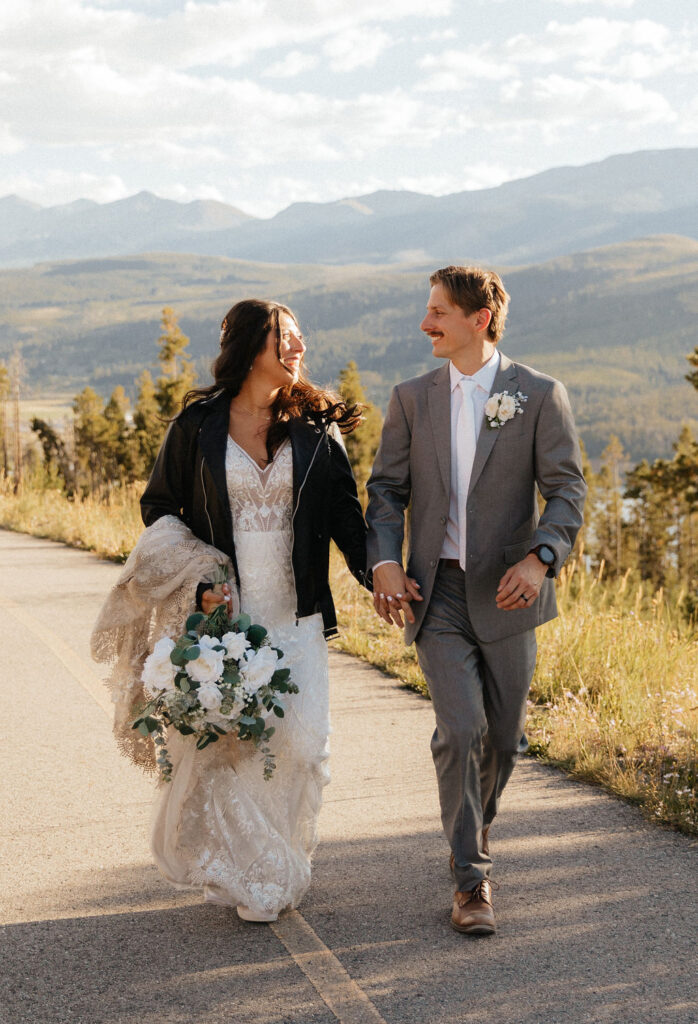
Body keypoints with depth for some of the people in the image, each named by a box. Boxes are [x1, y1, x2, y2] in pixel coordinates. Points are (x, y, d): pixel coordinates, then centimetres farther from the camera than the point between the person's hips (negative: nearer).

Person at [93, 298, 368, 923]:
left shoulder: (317, 426, 5)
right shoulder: (197, 425, 0)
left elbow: (344, 513, 5)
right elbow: (158, 510, 8)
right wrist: (195, 584, -5)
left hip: (295, 615, 1)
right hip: (221, 613, -1)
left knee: (298, 742, -6)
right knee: (221, 741, 0)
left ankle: (280, 864, 16)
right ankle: (235, 871, 20)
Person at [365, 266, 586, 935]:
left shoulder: (539, 396, -1)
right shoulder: (412, 398, 7)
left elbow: (567, 489, -4)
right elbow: (387, 489, 7)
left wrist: (540, 558, -20)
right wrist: (384, 561, -10)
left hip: (506, 592, 0)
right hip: (436, 592, 0)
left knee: (502, 735, 10)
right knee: (460, 729, -12)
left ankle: (475, 824, 40)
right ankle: (471, 877, -2)